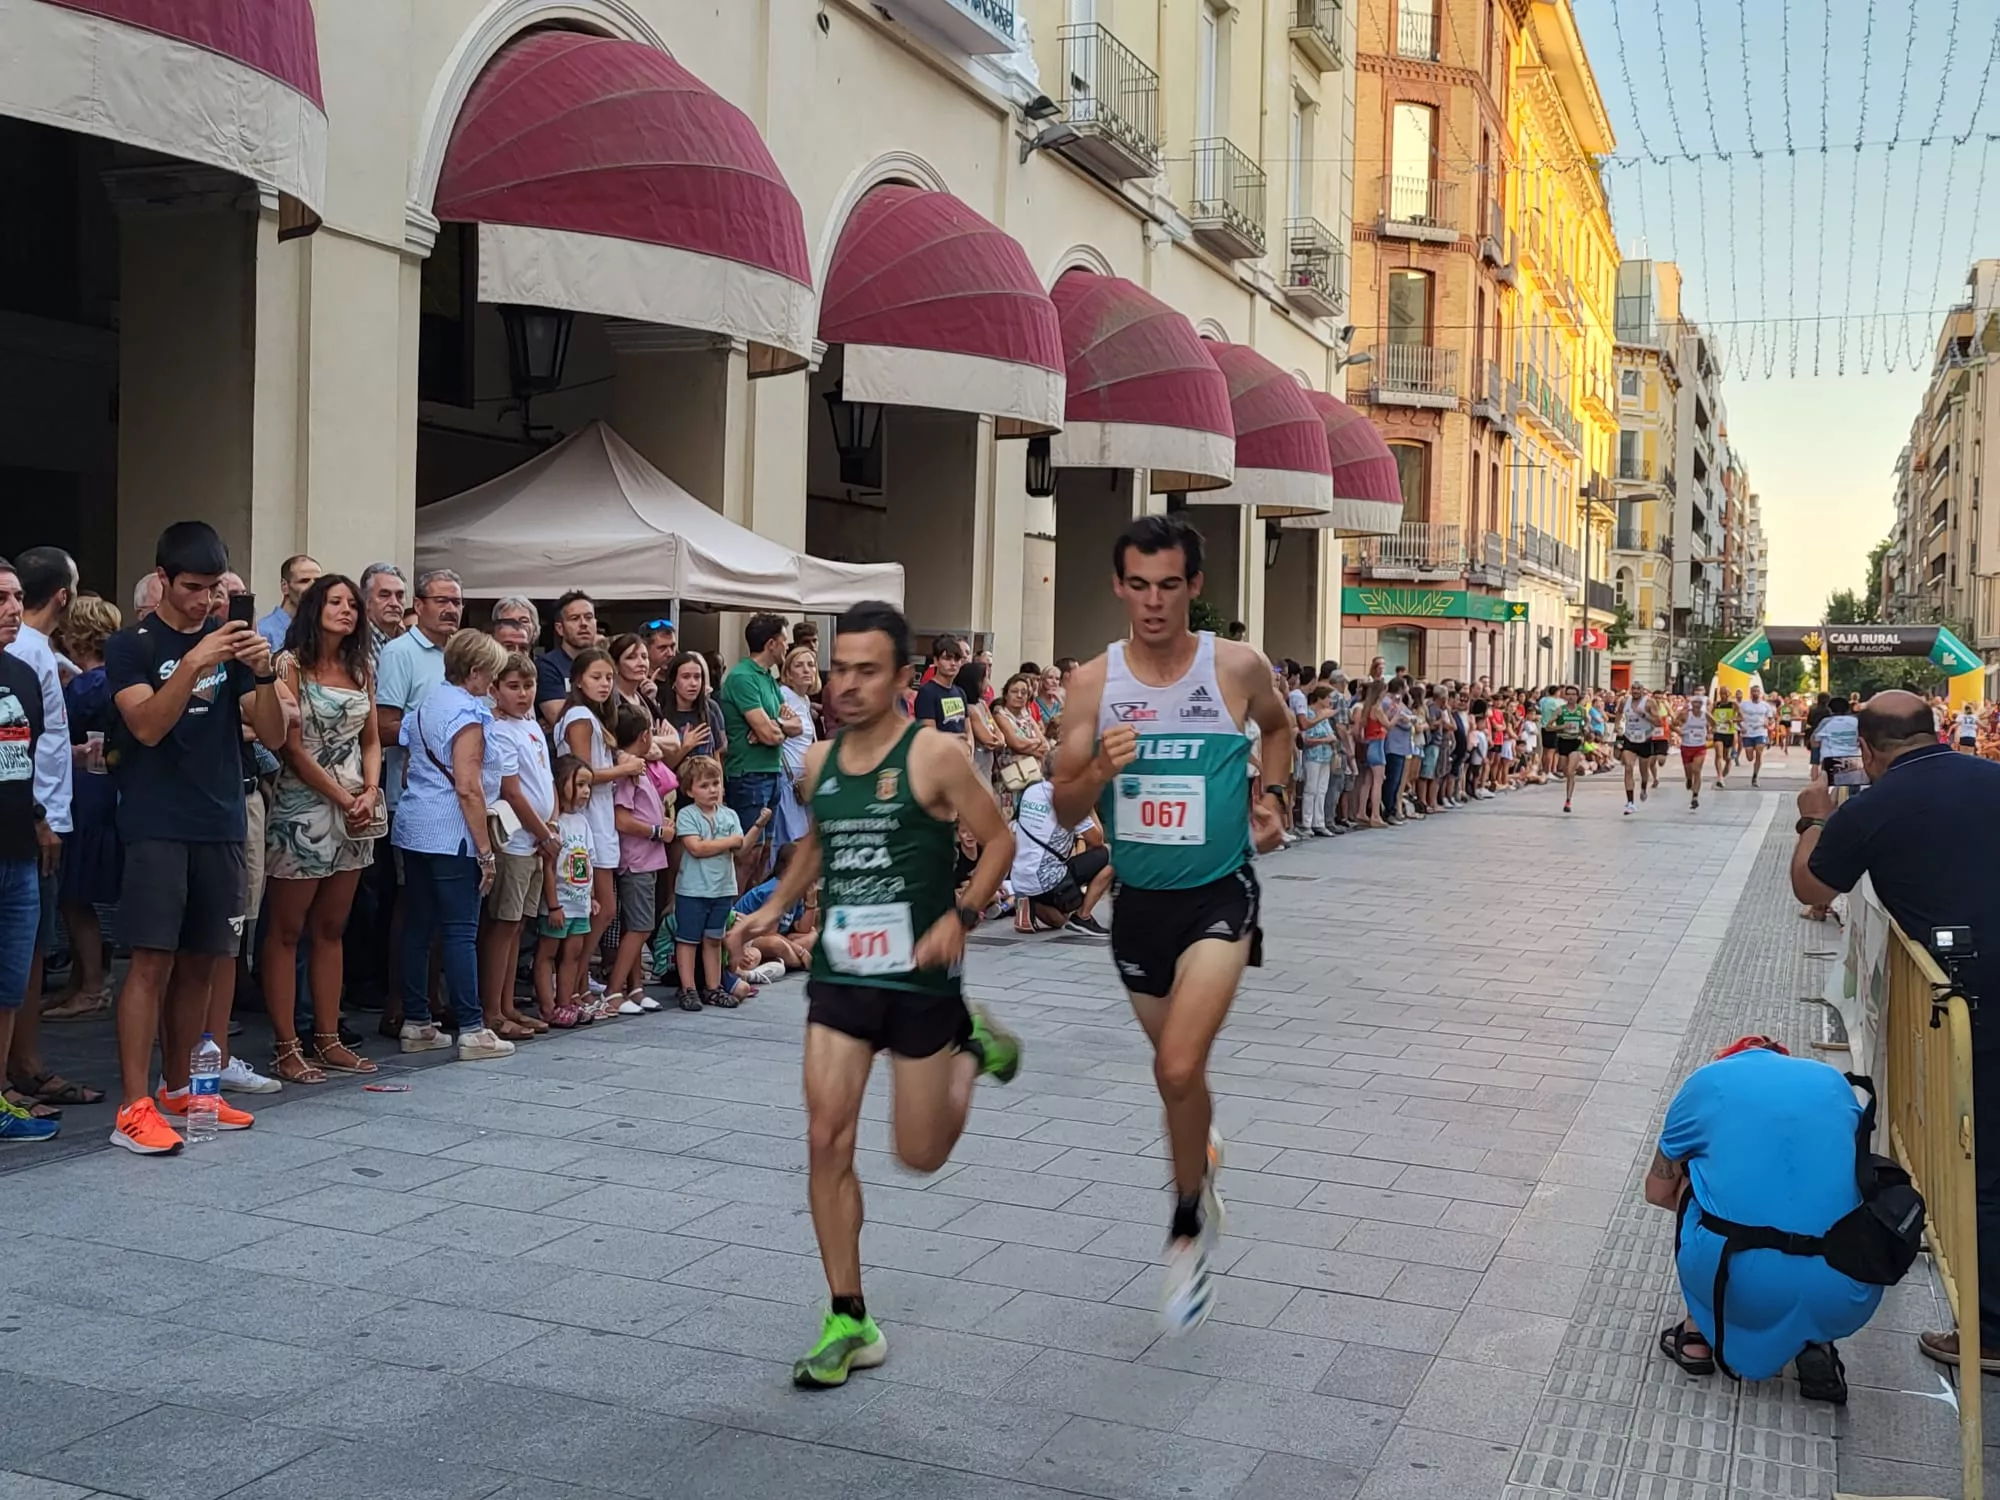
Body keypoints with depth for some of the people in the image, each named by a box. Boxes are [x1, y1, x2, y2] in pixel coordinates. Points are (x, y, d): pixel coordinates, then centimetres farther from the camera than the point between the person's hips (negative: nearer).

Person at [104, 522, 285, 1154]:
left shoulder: (231, 641, 11)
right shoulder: (131, 646, 0)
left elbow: (274, 737, 4)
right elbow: (147, 726, -16)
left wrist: (263, 674, -13)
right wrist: (193, 664, -27)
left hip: (221, 825, 4)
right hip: (156, 827, -4)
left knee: (199, 963, 8)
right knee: (152, 960, -9)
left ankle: (177, 1089, 20)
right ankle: (133, 1109, -8)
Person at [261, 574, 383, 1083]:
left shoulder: (360, 669, 13)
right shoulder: (291, 665, -5)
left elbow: (370, 740, 12)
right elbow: (292, 747, -10)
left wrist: (370, 792, -5)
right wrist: (343, 798, -12)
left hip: (355, 810, 6)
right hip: (303, 807, -6)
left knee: (331, 929, 11)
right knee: (286, 931, 0)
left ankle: (328, 1041, 16)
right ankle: (287, 1048, 3)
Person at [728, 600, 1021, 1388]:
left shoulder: (934, 755, -12)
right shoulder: (819, 761, 5)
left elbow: (999, 839, -7)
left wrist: (961, 914, -21)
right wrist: (774, 908, 8)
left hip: (920, 977, -4)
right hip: (839, 975, 4)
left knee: (921, 1153, 7)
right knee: (826, 1140, -4)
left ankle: (972, 1046, 38)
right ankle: (849, 1322, 8)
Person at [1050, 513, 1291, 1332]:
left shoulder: (1237, 666, -7)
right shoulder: (1093, 681, -5)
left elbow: (1278, 727, 17)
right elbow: (1064, 809, -3)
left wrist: (1269, 794, 3)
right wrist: (1101, 770, -21)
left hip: (1219, 894, -3)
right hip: (1138, 898, 3)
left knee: (1178, 1070, -19)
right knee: (1178, 1070, 18)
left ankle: (1188, 1228, 3)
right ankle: (1202, 1181, 47)